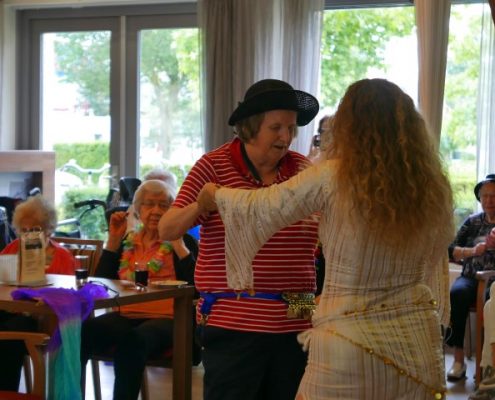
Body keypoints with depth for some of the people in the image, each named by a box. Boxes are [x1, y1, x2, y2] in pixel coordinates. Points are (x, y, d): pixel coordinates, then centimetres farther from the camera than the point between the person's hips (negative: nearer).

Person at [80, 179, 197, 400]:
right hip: (126, 316, 4)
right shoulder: (127, 241, 20)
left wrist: (177, 243, -9)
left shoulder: (183, 241, 8)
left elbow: (195, 284, -7)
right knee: (80, 331, -28)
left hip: (166, 319, -4)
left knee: (131, 341, -39)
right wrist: (113, 240, 8)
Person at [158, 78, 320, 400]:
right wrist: (201, 206, -25)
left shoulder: (304, 168, 7)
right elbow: (167, 231, -7)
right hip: (234, 323, -4)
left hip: (296, 323, 4)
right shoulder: (214, 166, -3)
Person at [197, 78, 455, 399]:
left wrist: (215, 195, 18)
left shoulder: (332, 179, -12)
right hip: (418, 340, 4)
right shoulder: (434, 187, -1)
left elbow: (260, 209, 0)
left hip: (349, 343, -3)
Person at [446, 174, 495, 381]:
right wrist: (472, 251, -10)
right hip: (470, 278, 2)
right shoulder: (473, 221, 15)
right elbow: (451, 250, 9)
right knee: (457, 293, -31)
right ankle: (458, 359, -29)